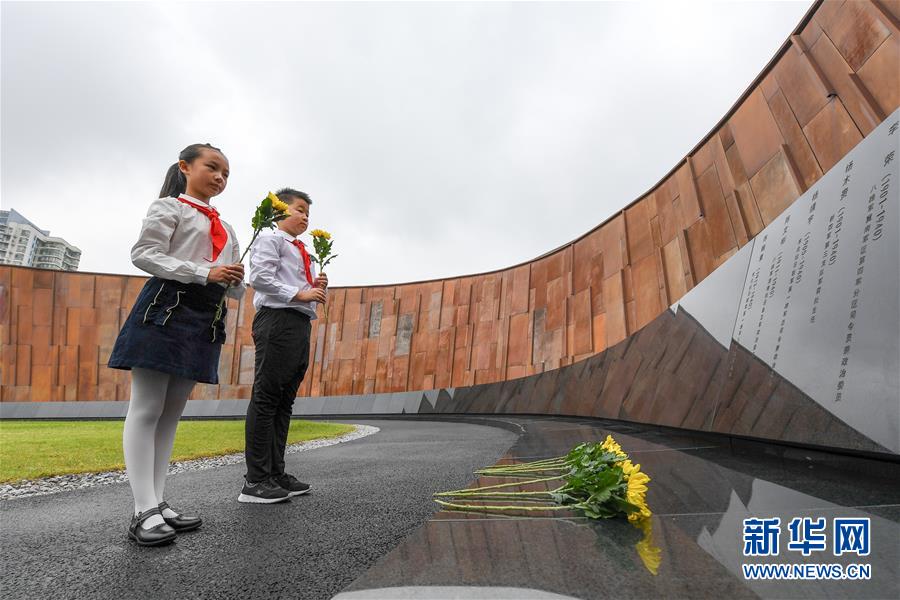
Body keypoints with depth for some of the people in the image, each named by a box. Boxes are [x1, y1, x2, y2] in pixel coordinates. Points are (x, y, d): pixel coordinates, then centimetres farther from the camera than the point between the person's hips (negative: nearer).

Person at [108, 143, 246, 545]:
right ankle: (144, 511, -2)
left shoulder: (226, 229, 23)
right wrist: (206, 273, -17)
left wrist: (235, 280, -3)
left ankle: (157, 502, 14)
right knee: (147, 410, -5)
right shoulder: (169, 207, 5)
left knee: (171, 413, 8)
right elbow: (144, 254, -9)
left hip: (206, 317, 7)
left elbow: (235, 289, 22)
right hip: (168, 307, -7)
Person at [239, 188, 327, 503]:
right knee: (266, 397, -9)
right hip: (278, 320, -9)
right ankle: (256, 481, -4)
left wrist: (317, 287, 10)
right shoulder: (270, 238, 2)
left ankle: (276, 473, 15)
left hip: (300, 324, 9)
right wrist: (299, 293, -15)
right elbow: (260, 277, -12)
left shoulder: (301, 251, 28)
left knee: (284, 400, 9)